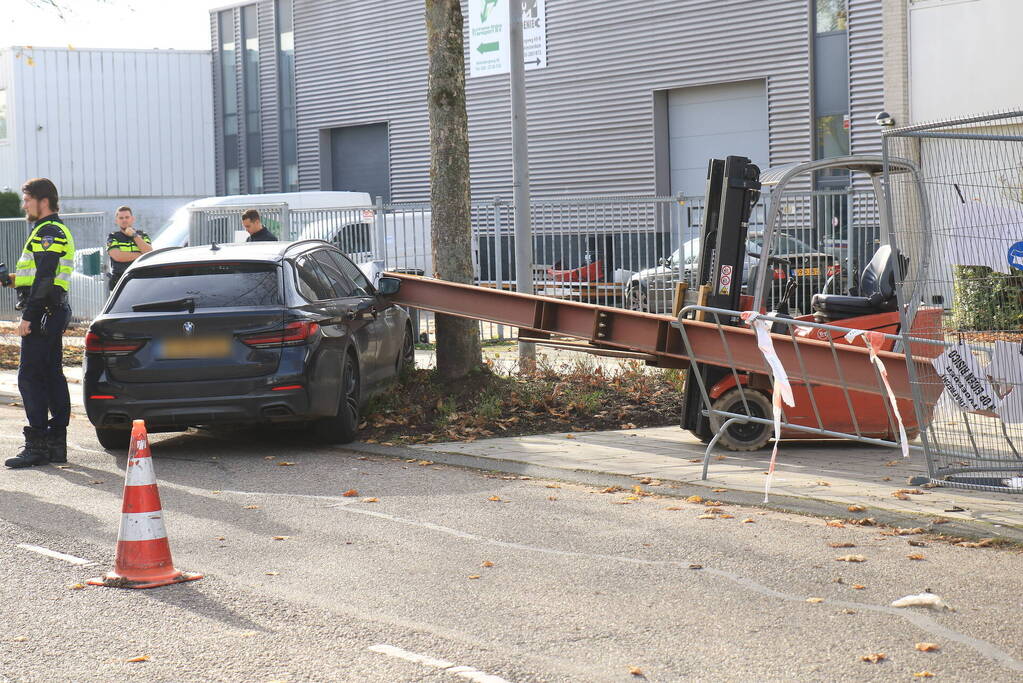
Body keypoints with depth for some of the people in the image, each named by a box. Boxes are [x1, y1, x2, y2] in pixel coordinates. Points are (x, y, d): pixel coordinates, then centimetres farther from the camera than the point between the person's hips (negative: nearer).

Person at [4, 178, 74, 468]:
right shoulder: (56, 231, 20)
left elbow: (44, 280, -20)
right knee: (52, 376, 10)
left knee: (29, 378, -9)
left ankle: (37, 445, -10)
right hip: (54, 312, 11)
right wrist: (13, 280, 14)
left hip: (43, 313, -11)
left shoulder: (48, 232, -13)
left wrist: (28, 317, -21)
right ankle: (57, 443, 13)